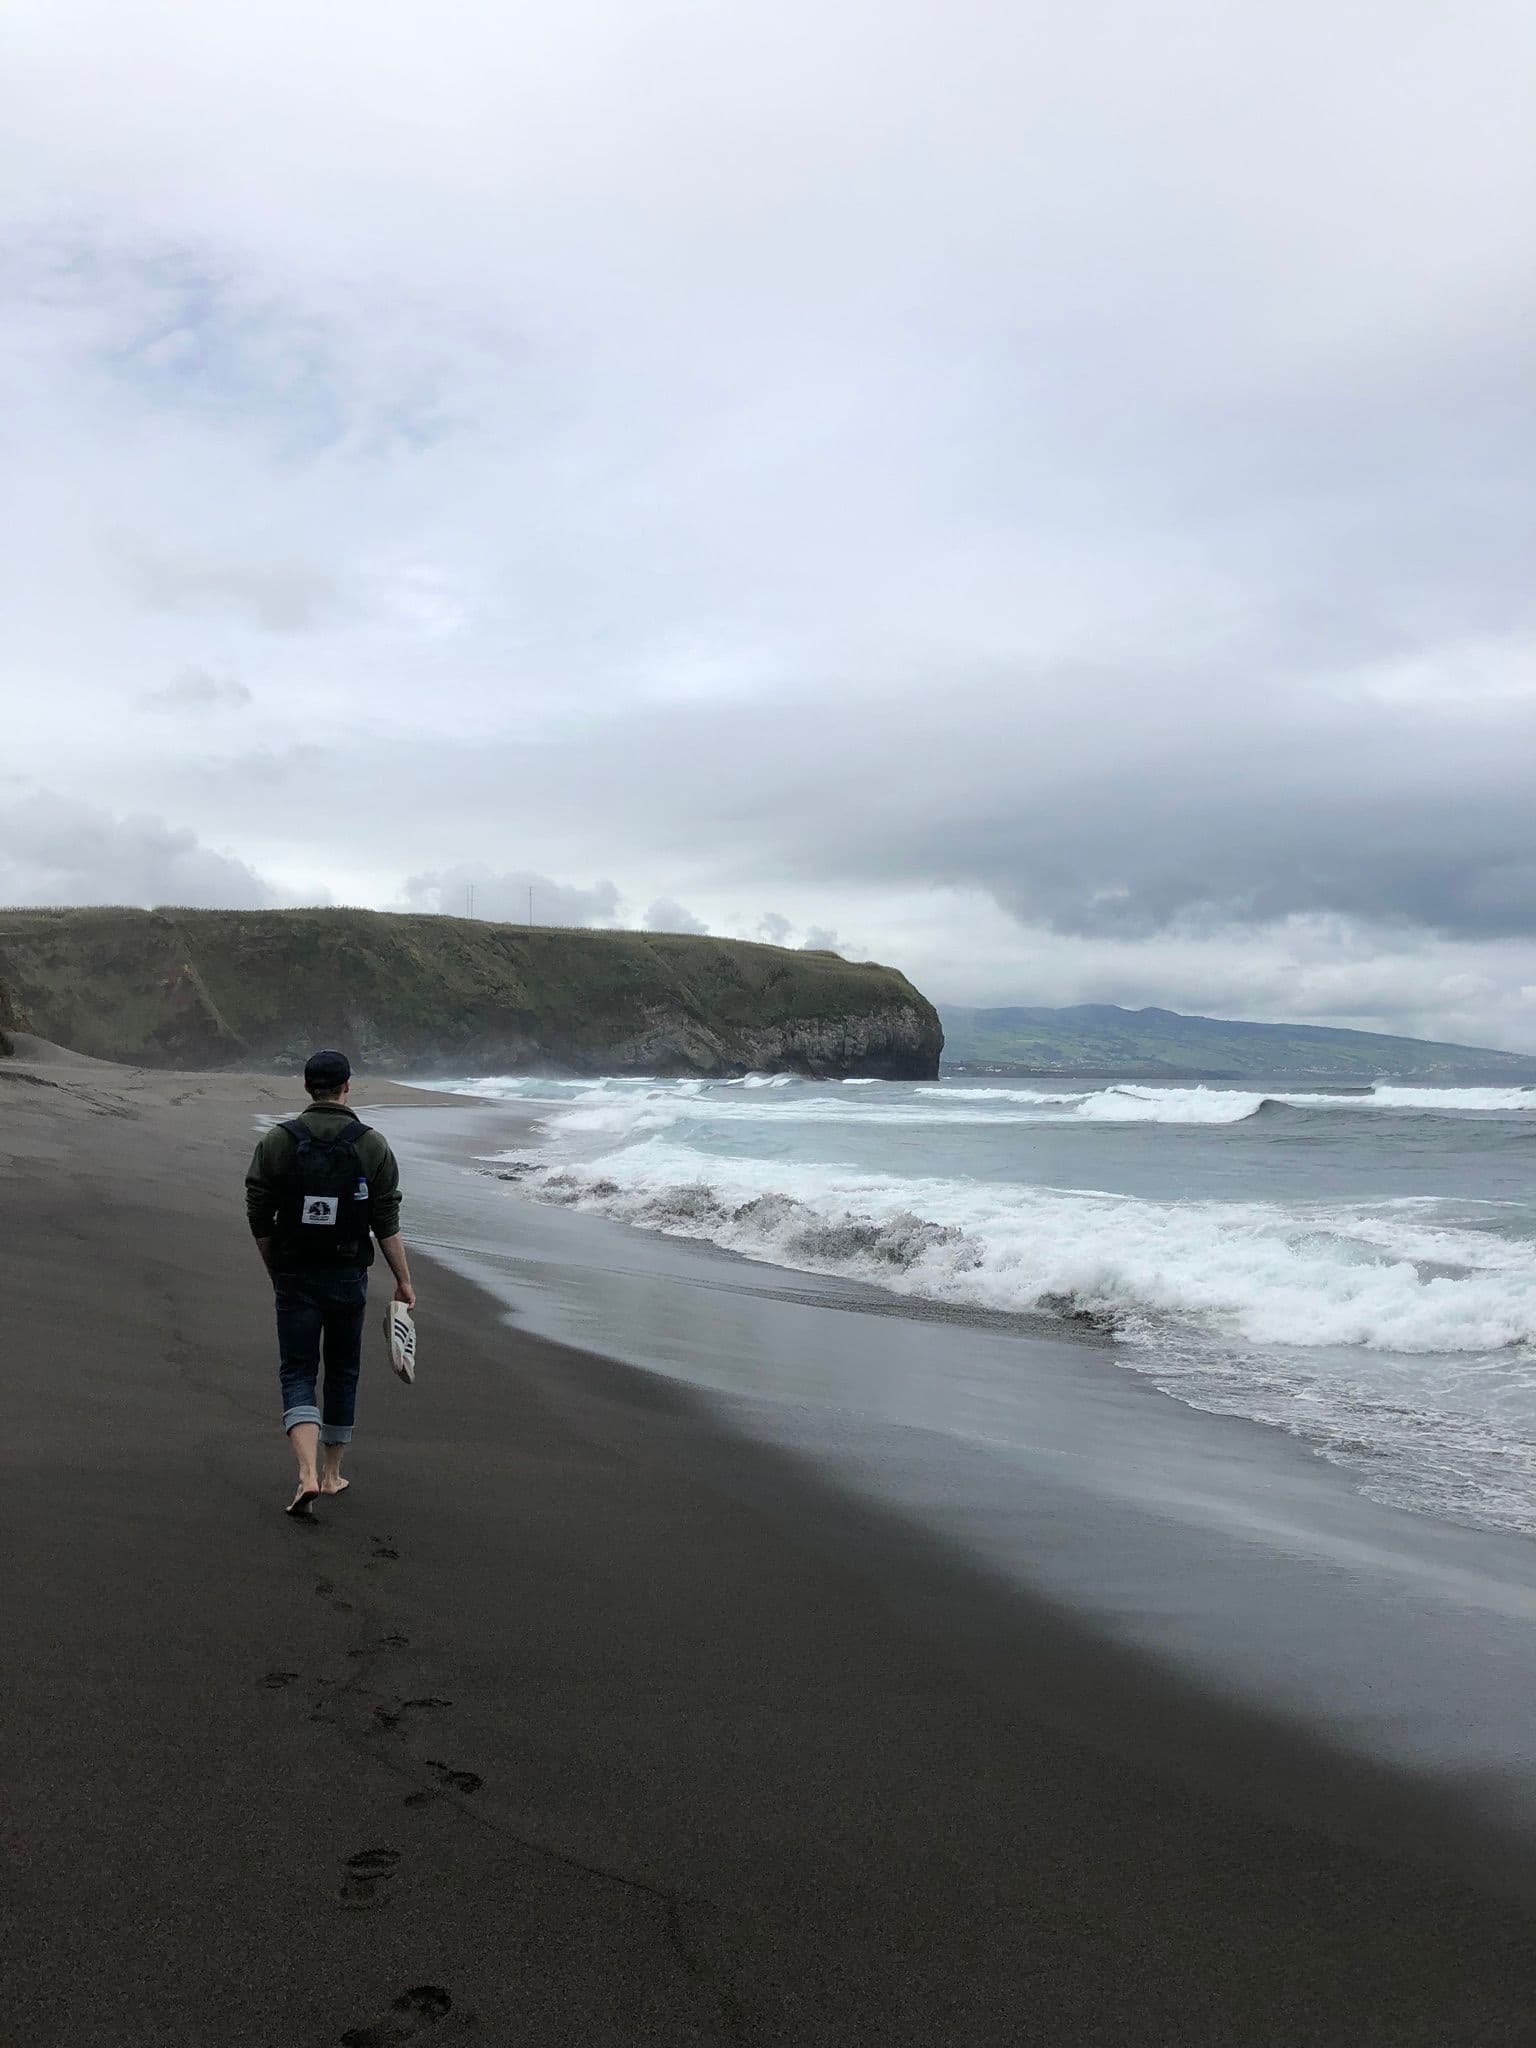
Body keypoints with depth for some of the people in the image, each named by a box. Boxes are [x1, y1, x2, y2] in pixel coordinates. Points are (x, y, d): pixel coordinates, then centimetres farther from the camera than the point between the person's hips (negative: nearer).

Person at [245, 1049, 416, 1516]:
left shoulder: (276, 1141, -4)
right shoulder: (372, 1145, -5)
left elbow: (258, 1218, -1)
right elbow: (387, 1224, -6)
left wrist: (276, 1272, 13)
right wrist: (403, 1282, 1)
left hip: (295, 1279, -1)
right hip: (348, 1278, 1)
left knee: (297, 1373, 3)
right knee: (343, 1373, 16)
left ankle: (308, 1474, -16)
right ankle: (332, 1473, 26)